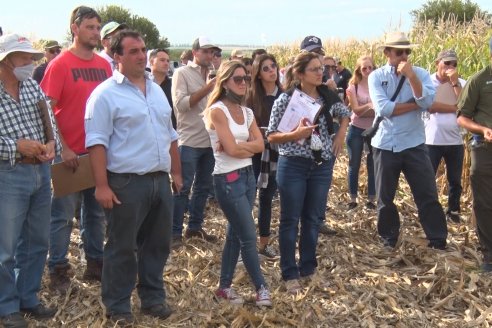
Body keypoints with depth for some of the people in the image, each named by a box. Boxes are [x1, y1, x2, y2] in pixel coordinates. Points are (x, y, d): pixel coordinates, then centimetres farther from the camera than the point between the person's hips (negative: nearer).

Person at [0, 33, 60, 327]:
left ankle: (28, 298, 32)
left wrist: (51, 144, -9)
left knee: (37, 242, 16)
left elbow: (51, 124, 10)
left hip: (42, 172, 7)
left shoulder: (34, 87, 6)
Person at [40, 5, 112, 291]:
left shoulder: (104, 65, 7)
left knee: (96, 212, 15)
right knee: (63, 215, 3)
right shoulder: (60, 64, -8)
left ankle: (95, 264, 27)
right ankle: (59, 270, 15)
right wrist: (62, 148, -15)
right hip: (69, 153, -5)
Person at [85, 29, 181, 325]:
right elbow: (97, 142, -13)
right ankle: (118, 306, 18)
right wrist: (102, 185, -18)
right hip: (126, 183, -6)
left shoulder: (157, 90, 14)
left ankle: (153, 297, 29)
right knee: (122, 248, 4)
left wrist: (176, 172, 18)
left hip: (160, 180, 7)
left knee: (158, 243, 14)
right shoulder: (106, 94, -8)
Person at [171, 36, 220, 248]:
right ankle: (175, 232, 3)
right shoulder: (182, 73, -4)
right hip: (189, 141, -7)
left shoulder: (212, 75, 14)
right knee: (183, 188, -3)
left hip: (210, 141, 7)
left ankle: (195, 226, 24)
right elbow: (180, 104, -15)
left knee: (203, 187, 13)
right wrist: (206, 89, -19)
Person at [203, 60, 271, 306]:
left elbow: (260, 145, 0)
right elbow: (232, 149, -19)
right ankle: (261, 288, 11)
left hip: (248, 175, 8)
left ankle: (224, 287, 23)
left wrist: (238, 146, -14)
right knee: (249, 237, -2)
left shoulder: (247, 112, 11)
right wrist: (247, 146, -2)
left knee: (235, 234, 12)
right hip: (228, 179, -8)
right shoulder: (217, 110, -13)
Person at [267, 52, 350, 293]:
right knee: (290, 220, 4)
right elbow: (271, 136, -8)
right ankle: (290, 274, 14)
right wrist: (295, 134, -23)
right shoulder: (286, 99, -10)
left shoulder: (328, 97, 2)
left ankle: (308, 268, 28)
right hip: (293, 165, -4)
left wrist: (341, 135, 6)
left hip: (322, 165, 4)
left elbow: (345, 113, 22)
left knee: (313, 219, 13)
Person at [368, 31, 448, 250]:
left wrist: (411, 76, -21)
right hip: (385, 145, 0)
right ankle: (389, 238, 29)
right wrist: (414, 104, -11)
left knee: (428, 195, 2)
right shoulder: (376, 76, -3)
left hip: (414, 144, 0)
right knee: (385, 197, 12)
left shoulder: (420, 74, 0)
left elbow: (427, 102, -17)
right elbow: (383, 109, -17)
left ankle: (438, 240, 13)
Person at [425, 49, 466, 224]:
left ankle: (453, 211, 30)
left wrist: (455, 83, -14)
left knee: (455, 180, 14)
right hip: (432, 140, -3)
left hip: (455, 141, 3)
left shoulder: (460, 83, 4)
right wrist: (454, 107, -14)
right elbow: (429, 106, -18)